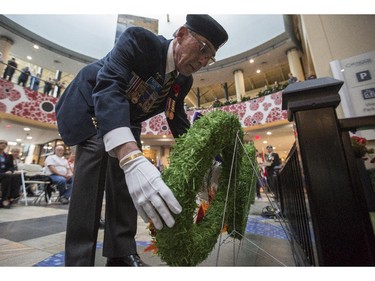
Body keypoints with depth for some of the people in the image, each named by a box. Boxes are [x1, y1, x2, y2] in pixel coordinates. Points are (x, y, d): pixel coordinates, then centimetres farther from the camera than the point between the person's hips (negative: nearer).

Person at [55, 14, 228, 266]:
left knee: (126, 181, -4)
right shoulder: (139, 39, -28)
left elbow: (179, 124, -5)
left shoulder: (183, 81, -9)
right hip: (91, 106, -4)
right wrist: (132, 159, -59)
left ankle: (121, 254, 11)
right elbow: (108, 88, -43)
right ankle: (79, 260, -8)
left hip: (127, 120, 5)